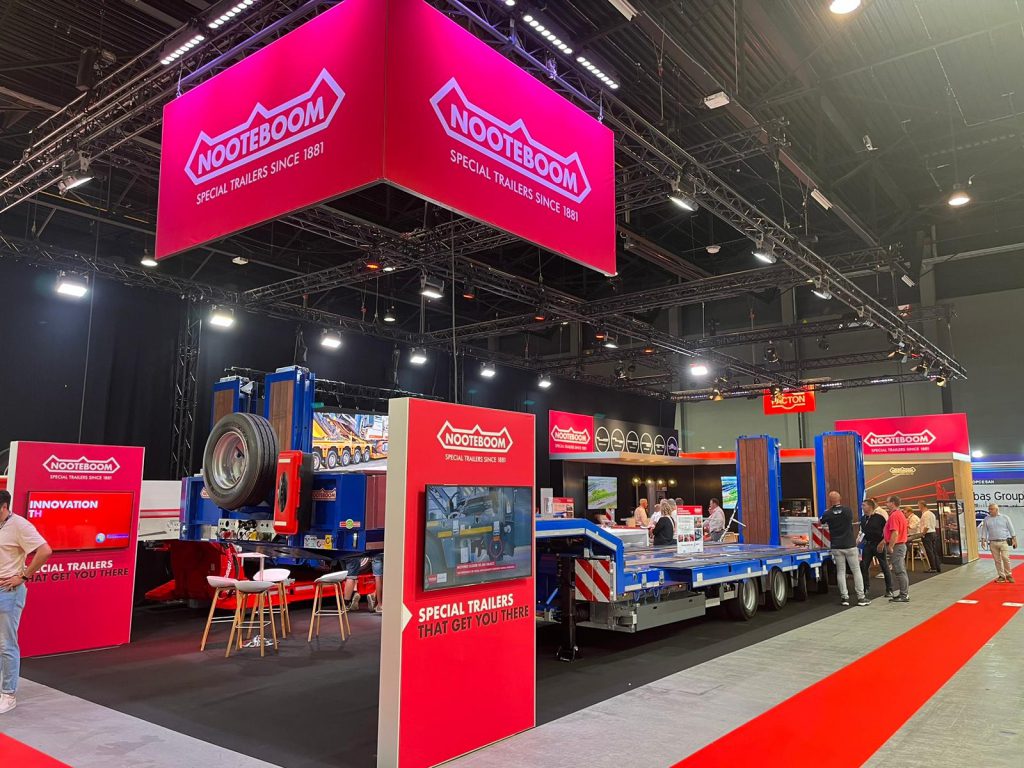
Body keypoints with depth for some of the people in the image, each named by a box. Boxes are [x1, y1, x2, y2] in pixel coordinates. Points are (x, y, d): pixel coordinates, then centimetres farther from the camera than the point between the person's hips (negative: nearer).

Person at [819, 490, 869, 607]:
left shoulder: (828, 514, -6)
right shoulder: (848, 511, -6)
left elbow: (821, 522, 14)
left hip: (836, 547, 1)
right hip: (850, 545, 0)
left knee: (841, 572, 6)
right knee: (856, 571, 6)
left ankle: (845, 597, 5)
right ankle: (861, 597, 6)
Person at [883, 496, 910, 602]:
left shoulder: (894, 515, -17)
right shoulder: (900, 514, 16)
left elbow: (895, 533, -24)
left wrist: (890, 547, -20)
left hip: (896, 546, -11)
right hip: (901, 545, 11)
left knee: (899, 571, -6)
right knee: (901, 571, 14)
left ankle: (904, 595, -3)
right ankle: (905, 594, 20)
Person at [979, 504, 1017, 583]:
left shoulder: (1005, 518, 3)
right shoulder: (986, 520, 7)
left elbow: (1011, 529, 5)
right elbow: (984, 531, 8)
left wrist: (1014, 540, 1)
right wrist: (983, 540, -2)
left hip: (1004, 542, -2)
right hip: (993, 543, 2)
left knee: (1005, 558, -13)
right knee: (997, 560, 3)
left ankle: (1008, 575, 4)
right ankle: (1001, 576, 13)